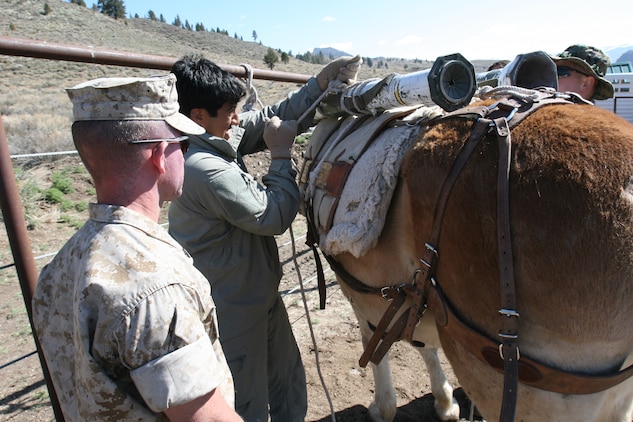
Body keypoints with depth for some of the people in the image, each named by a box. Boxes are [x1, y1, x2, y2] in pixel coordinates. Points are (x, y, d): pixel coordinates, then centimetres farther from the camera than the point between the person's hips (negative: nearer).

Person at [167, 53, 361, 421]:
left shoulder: (218, 139, -1)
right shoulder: (206, 169, -29)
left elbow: (276, 117, 5)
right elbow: (274, 216, -22)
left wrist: (321, 84, -6)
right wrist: (282, 156, -12)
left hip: (259, 295, 10)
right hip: (235, 312, -9)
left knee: (290, 384, 27)